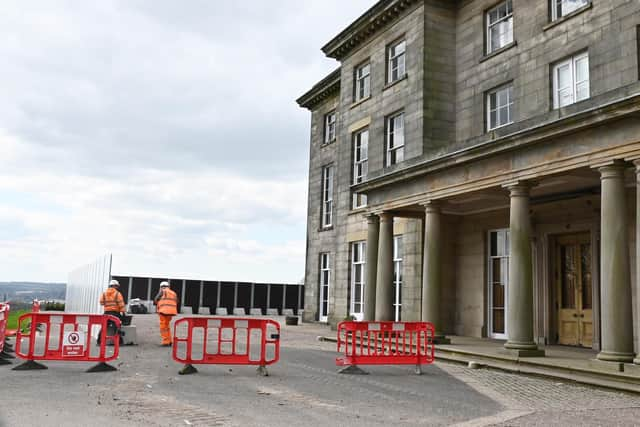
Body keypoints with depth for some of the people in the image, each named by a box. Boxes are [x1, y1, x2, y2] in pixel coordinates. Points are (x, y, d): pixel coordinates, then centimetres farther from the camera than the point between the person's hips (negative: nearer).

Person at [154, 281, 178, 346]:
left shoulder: (162, 291, 0)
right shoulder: (173, 293, 18)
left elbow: (155, 301, -1)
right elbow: (176, 303, 17)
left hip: (164, 311, -6)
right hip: (171, 311, 6)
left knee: (163, 327, -1)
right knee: (167, 326, 19)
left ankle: (166, 342, -6)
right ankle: (169, 341, 18)